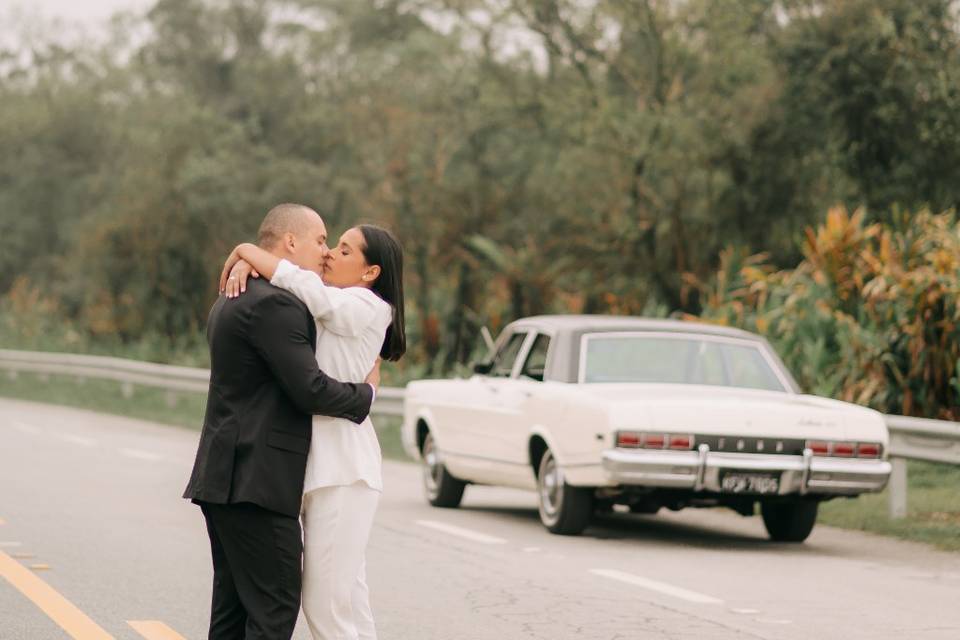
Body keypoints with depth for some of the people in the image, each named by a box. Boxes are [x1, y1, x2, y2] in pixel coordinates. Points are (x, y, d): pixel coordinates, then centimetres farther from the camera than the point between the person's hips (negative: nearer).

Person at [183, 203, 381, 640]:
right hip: (256, 483, -10)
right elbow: (309, 389, -19)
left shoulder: (233, 301, 18)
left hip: (226, 480, 10)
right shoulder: (274, 305, -15)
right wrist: (366, 392, -2)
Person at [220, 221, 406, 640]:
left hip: (342, 470, -9)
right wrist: (245, 264, -2)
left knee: (327, 606, -10)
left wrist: (245, 251, -5)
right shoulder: (328, 307, 18)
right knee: (346, 602, 9)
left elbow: (299, 282, -20)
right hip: (317, 465, 9)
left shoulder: (367, 307, -8)